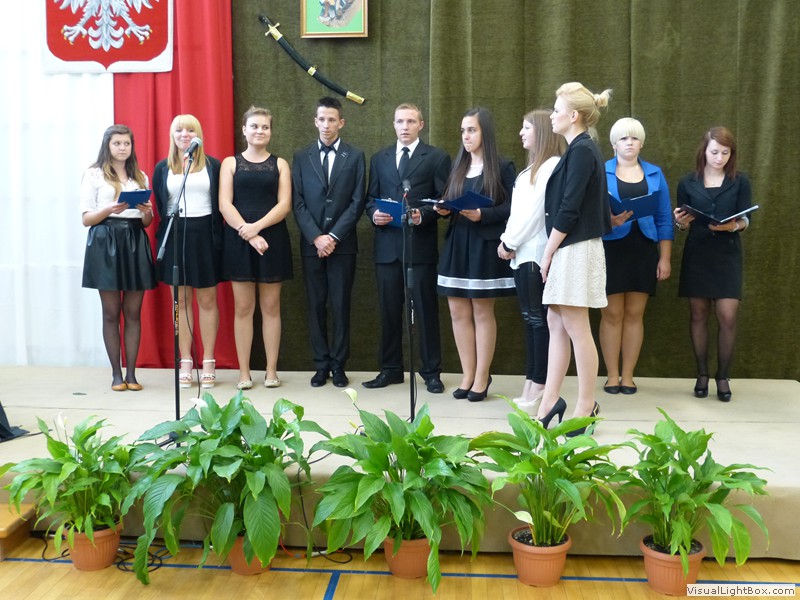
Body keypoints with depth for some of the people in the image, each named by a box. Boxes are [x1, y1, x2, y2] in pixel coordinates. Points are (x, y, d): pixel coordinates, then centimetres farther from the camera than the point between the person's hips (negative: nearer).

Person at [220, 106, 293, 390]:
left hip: (272, 239, 0)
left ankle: (271, 370, 10)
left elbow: (284, 204, -1)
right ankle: (244, 372, 7)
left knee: (271, 307, 4)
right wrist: (247, 233, -15)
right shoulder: (230, 163, 9)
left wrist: (257, 227, -15)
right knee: (243, 308, 2)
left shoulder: (279, 164, 10)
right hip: (238, 240, 0)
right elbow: (224, 204, -2)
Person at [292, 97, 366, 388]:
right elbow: (298, 203, 3)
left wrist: (333, 237, -10)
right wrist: (316, 237, -9)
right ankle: (321, 365, 12)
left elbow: (357, 202, -2)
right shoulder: (301, 157, 8)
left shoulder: (355, 156, 4)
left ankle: (338, 366, 11)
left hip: (342, 244, -1)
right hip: (311, 244, 2)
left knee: (340, 306, 2)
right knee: (316, 306, 5)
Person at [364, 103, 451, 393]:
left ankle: (431, 372, 11)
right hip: (387, 245, 4)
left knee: (425, 309, 2)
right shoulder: (379, 158, 17)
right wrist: (374, 214, -6)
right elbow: (371, 198, 16)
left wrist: (423, 215, -17)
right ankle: (390, 369, 19)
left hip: (420, 244, -3)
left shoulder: (437, 157, 5)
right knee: (389, 310, 8)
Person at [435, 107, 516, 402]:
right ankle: (467, 375, 13)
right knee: (458, 312, 4)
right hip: (456, 245, 5)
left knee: (482, 312, 1)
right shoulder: (458, 167, 15)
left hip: (485, 245, -5)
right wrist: (443, 209, -4)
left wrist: (482, 215, -21)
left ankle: (482, 377, 9)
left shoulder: (502, 167, -2)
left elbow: (511, 207, -9)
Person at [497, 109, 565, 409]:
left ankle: (539, 386, 0)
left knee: (539, 319, -5)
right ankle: (532, 385, 12)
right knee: (530, 319, 8)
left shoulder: (552, 165, -9)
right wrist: (508, 241, 4)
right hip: (522, 253, 9)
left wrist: (510, 242, -9)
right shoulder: (532, 168, 21)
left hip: (537, 253, -9)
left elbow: (534, 210, -14)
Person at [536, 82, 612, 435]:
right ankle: (550, 402, 16)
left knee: (576, 329, -2)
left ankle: (586, 407, 9)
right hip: (569, 249, 10)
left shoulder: (582, 151, -14)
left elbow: (568, 210, -18)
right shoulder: (580, 149, 16)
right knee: (556, 323, 10)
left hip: (575, 249, -10)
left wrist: (548, 252, -12)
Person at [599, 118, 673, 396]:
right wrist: (609, 220, -24)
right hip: (611, 249, -2)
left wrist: (665, 258, 3)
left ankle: (628, 375, 13)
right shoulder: (600, 172, 1)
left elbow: (664, 219, 8)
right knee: (611, 314, 0)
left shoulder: (655, 174, 9)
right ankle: (612, 375, 10)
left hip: (643, 250, 2)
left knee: (635, 314, 5)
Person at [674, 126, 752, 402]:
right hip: (696, 254, 1)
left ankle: (723, 376, 9)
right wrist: (680, 221, -18)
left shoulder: (740, 181, 3)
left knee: (727, 317, -6)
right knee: (698, 315, 4)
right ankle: (702, 374, 16)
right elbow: (682, 223, 6)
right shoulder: (688, 182, 5)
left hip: (727, 254, -1)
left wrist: (733, 225, -23)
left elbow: (746, 219, -2)